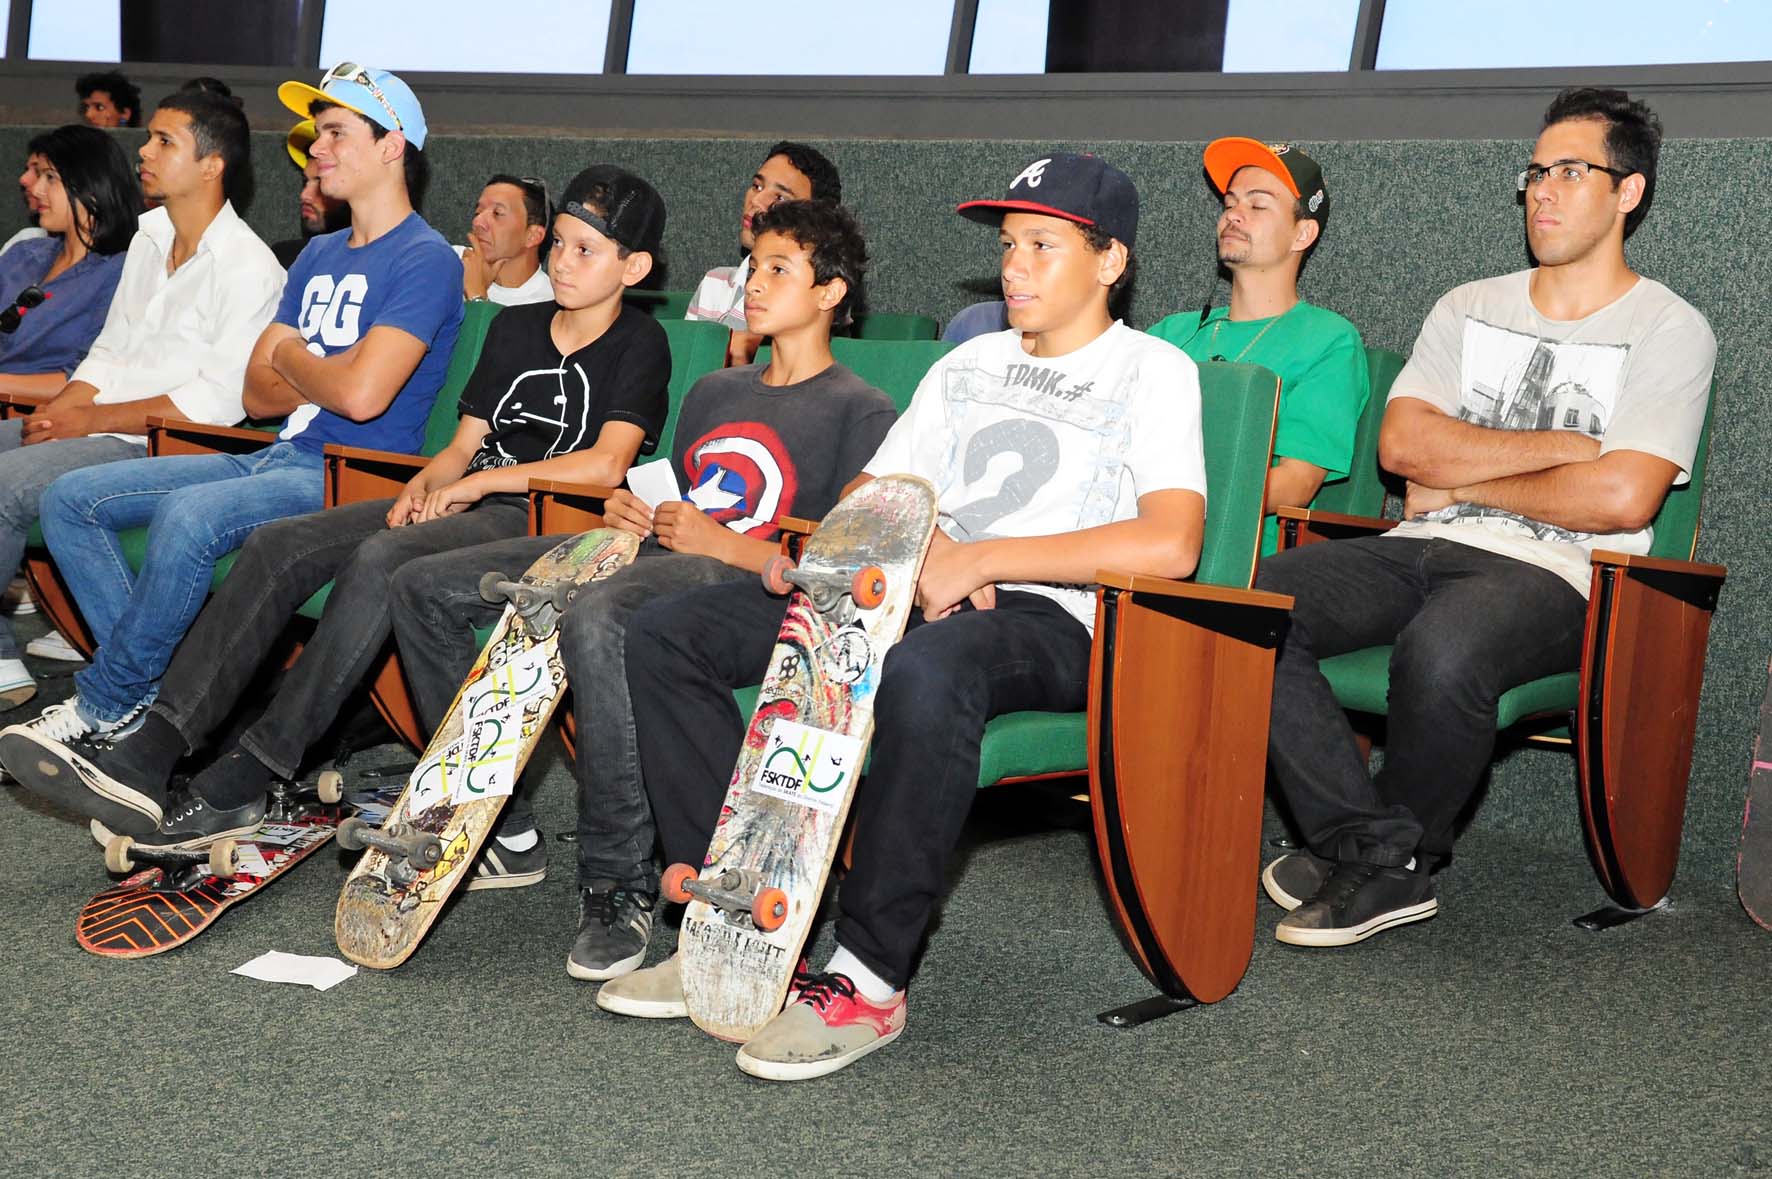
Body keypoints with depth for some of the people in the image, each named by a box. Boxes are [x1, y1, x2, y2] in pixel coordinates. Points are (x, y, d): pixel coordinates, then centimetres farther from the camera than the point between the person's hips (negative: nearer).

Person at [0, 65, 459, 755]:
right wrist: (325, 377, -5)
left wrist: (291, 357, -2)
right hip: (276, 459, 9)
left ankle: (103, 705, -16)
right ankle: (144, 689, -7)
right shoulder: (317, 257, 20)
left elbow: (361, 394, -22)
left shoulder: (423, 259, -8)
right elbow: (256, 393, 15)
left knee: (189, 514, -34)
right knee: (70, 499, 0)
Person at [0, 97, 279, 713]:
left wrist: (90, 419, -16)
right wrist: (57, 409, -2)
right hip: (90, 425, 9)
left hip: (153, 445, -9)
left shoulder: (247, 267, -12)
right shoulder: (149, 237, 16)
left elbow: (218, 401, -18)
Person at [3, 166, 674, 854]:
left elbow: (605, 465, -13)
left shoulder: (639, 345, 1)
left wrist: (480, 480, -10)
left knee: (381, 560, -34)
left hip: (538, 522, -7)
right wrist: (427, 482, -2)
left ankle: (238, 788, -32)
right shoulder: (515, 327, 21)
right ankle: (146, 755, -27)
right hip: (460, 505, 7)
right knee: (279, 545, -17)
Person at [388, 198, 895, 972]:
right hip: (657, 556, 9)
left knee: (596, 619, -42)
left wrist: (724, 543, -14)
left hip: (744, 581, -8)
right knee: (426, 587, -1)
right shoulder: (714, 391, 28)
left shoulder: (862, 413, 3)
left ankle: (619, 886, -31)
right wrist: (634, 514, 8)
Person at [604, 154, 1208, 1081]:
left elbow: (1169, 544, -13)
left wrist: (979, 558, -13)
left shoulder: (1153, 371, 4)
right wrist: (921, 551, -3)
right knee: (664, 635, -10)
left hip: (1045, 620, -7)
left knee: (926, 673, -43)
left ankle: (865, 976, -31)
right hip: (910, 595, 7)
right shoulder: (967, 365, 25)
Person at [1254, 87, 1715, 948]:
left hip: (1552, 573, -5)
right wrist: (1567, 443, -3)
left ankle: (1397, 861, -12)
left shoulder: (1669, 330, 4)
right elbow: (1404, 444, 3)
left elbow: (1621, 499, -11)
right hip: (1424, 552, 5)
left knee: (1440, 651, -39)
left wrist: (1462, 480, -2)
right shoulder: (1468, 309, 19)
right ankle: (1372, 846, -17)